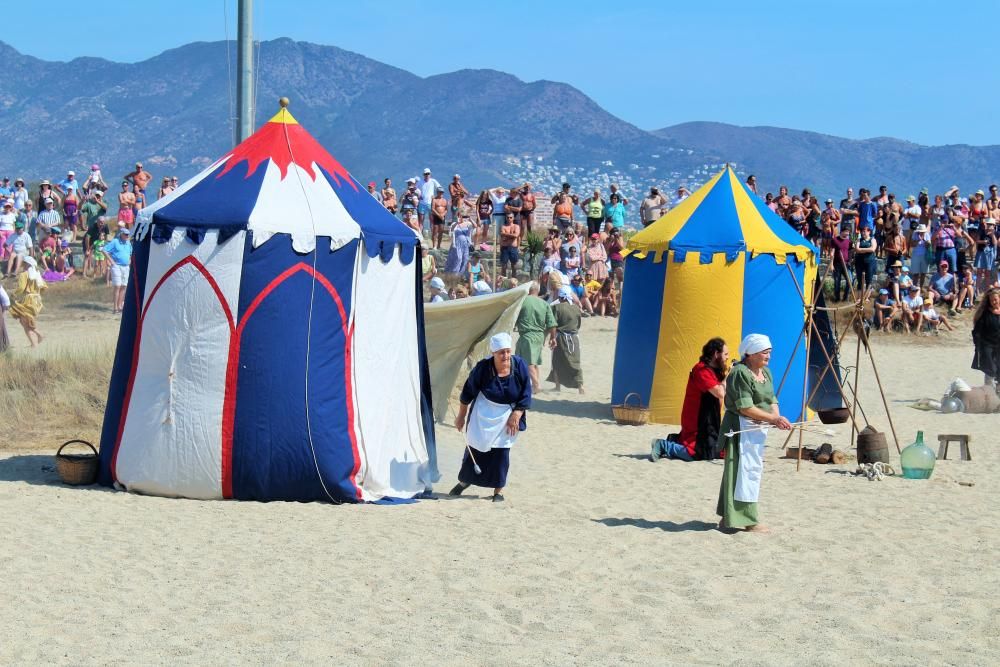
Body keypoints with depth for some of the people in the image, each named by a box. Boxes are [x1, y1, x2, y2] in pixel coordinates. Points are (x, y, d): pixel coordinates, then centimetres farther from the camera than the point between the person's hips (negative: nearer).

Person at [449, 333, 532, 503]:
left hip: (507, 414, 0)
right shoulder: (482, 368, -20)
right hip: (483, 413, 0)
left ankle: (498, 490, 8)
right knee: (475, 448, 7)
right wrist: (461, 416, 1)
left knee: (502, 452, -3)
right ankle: (464, 481, 29)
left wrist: (516, 416, -13)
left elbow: (525, 395, -8)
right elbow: (467, 393, -6)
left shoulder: (520, 366, -19)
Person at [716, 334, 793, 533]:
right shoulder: (740, 373, -16)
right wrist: (773, 419, -22)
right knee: (746, 470, -9)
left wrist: (777, 417, -8)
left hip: (757, 428, 10)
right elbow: (746, 408, -21)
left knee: (753, 469, 14)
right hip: (741, 428, -10)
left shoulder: (765, 372, 14)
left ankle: (729, 518, 22)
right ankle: (747, 519, -6)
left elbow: (772, 400, 14)